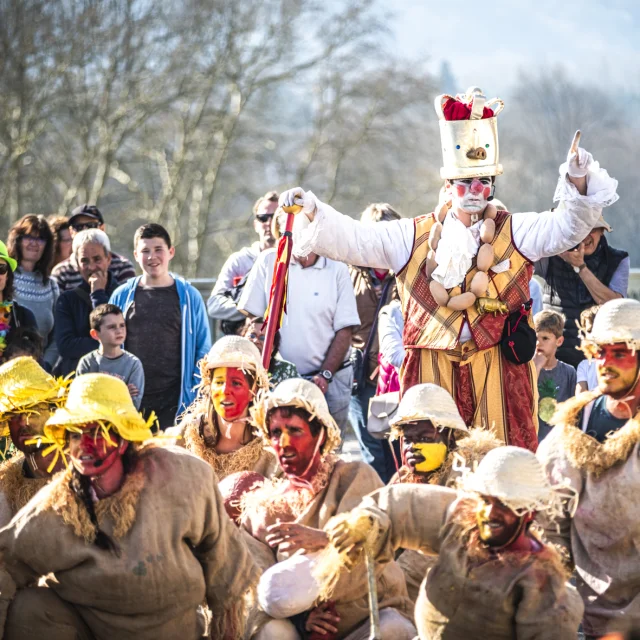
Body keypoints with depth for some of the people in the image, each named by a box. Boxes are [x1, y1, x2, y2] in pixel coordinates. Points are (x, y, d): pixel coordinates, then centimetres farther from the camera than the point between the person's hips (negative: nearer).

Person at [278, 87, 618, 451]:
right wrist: (314, 212, -7)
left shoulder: (517, 232, 10)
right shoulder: (415, 237, 13)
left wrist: (579, 183, -20)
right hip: (432, 372, 1)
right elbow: (355, 239, 8)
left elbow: (568, 227, -2)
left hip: (498, 368, -1)